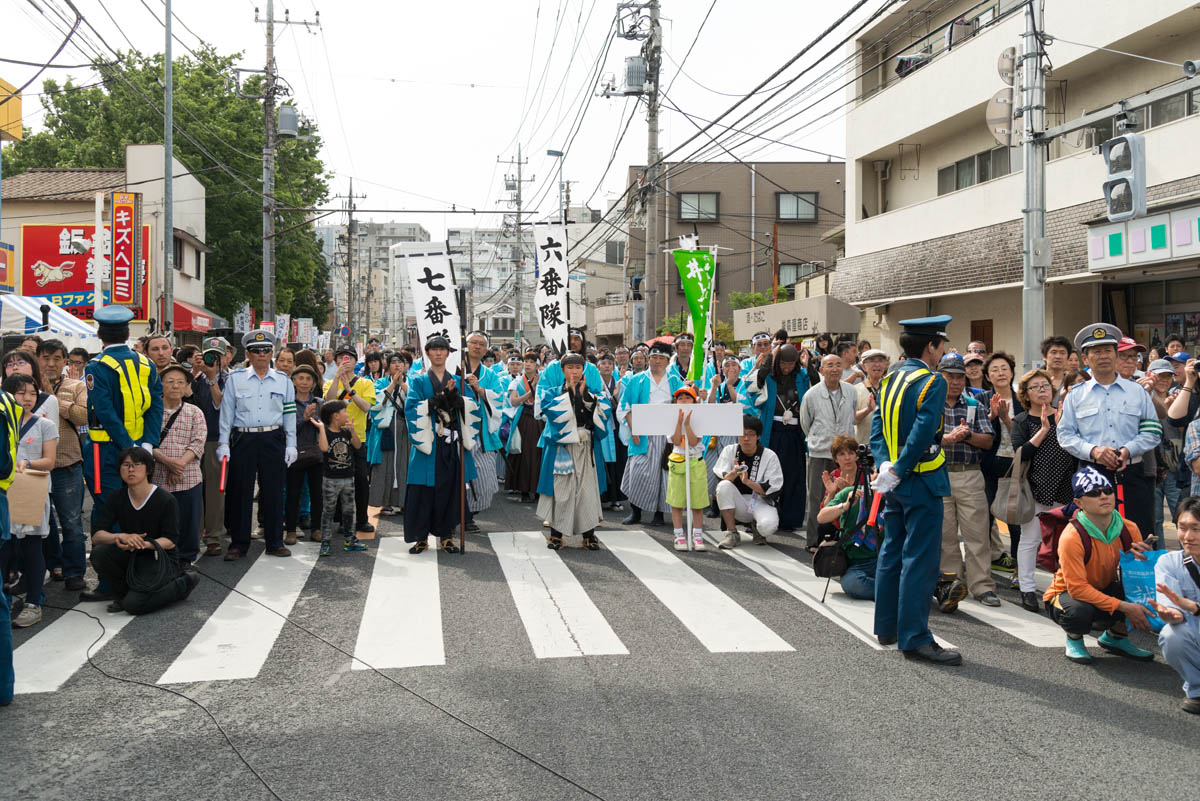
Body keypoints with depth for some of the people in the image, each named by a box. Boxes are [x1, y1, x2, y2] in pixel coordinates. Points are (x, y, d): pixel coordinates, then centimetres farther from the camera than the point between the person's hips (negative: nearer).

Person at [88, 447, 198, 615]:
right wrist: (121, 536, -31)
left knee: (134, 605, -25)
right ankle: (123, 593, 0)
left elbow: (171, 541, -13)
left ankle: (183, 583, 2)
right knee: (99, 553, -24)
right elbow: (96, 536, -9)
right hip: (131, 557, 5)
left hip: (160, 559, -5)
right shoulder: (116, 499, 0)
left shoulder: (166, 500, -12)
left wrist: (144, 544, -32)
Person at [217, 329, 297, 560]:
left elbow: (289, 414, 8)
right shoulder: (235, 379, 5)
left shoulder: (283, 381, 9)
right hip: (243, 439, -1)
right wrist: (224, 443, -2)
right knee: (240, 492, 2)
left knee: (273, 491, 4)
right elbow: (227, 412, 4)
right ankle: (238, 544, 12)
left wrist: (291, 445, 3)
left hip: (273, 440, 1)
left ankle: (275, 543, 15)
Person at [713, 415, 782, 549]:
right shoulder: (729, 451, 0)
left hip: (761, 502, -2)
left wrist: (747, 481, -26)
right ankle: (732, 534, -18)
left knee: (768, 526, -35)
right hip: (738, 504, 2)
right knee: (723, 486, -29)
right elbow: (722, 479, -11)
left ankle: (756, 526, 7)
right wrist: (734, 473, -34)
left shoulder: (770, 456, -6)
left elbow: (772, 490, -11)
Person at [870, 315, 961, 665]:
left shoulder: (890, 380, 10)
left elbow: (877, 426, 5)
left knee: (891, 553, 15)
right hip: (922, 480, -8)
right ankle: (914, 637, -3)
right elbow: (923, 432, -22)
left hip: (896, 482, 8)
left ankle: (887, 627, 25)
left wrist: (885, 465, -3)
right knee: (920, 558, -5)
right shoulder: (933, 381, -13)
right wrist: (896, 471, -17)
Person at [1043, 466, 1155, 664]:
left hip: (1104, 590, 5)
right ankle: (1074, 638, 1)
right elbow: (1077, 587, -29)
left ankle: (1115, 636, 6)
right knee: (1079, 611, -39)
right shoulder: (1072, 536, -28)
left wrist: (1140, 557, -25)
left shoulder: (1129, 529, -11)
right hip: (1066, 594, -5)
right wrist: (1124, 607, -34)